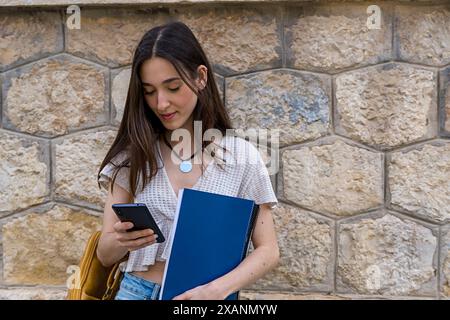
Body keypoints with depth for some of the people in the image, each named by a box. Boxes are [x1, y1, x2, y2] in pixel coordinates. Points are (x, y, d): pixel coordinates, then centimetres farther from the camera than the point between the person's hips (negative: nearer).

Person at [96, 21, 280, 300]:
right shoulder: (132, 156, 4)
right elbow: (105, 255, 5)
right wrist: (121, 242, -16)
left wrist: (217, 289, -15)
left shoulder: (241, 156, 0)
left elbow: (268, 251, 1)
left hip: (208, 295, 0)